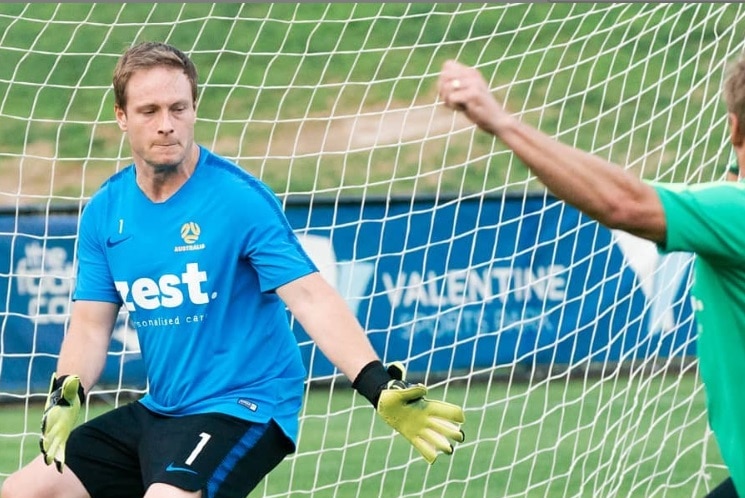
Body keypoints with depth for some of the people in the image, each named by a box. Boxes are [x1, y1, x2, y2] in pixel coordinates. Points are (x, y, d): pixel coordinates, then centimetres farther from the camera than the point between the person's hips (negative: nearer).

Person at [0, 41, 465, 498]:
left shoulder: (240, 199, -14)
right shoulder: (104, 212, 3)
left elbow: (311, 298, -21)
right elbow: (91, 326, 5)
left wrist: (379, 386, -35)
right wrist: (66, 395, -16)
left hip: (241, 410, -7)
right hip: (156, 411, 7)